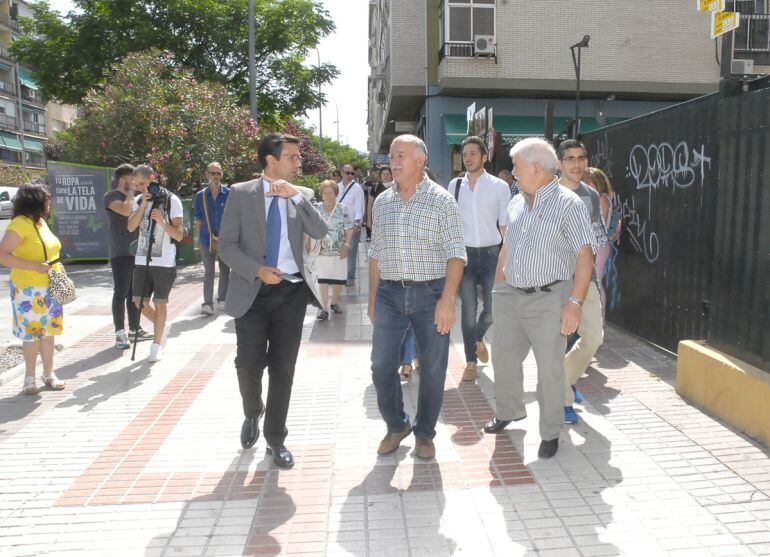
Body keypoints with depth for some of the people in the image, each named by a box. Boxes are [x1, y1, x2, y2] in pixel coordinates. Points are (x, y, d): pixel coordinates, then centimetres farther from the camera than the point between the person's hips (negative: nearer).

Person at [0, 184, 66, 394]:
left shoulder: (41, 222, 10)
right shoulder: (20, 224, -15)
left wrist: (57, 268, 12)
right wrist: (33, 266, -28)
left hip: (50, 288, 7)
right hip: (29, 290, -7)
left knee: (48, 331, 12)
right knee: (32, 334, 2)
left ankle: (49, 373, 22)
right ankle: (30, 377, 15)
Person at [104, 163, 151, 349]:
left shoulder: (135, 197, 18)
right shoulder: (111, 196, -5)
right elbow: (125, 210, -24)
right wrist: (130, 193, -9)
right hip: (121, 253, -7)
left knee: (136, 293, 12)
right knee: (121, 292, -6)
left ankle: (134, 328, 21)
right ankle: (120, 332, -2)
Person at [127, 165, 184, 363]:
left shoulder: (171, 201, -5)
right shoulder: (139, 200, 9)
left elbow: (179, 235, -8)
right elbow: (131, 227, -5)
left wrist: (162, 222, -23)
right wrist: (144, 203, -12)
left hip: (164, 262, -5)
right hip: (142, 260, 5)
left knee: (160, 302, 2)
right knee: (140, 302, 7)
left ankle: (157, 345, 14)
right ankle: (161, 326, 34)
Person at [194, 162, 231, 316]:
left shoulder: (229, 194, -2)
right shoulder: (200, 196, 2)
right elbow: (198, 221, 8)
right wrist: (201, 238, 4)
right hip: (207, 240, 0)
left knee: (225, 271, 11)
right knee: (208, 272, 1)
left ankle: (222, 300, 24)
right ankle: (207, 303, 3)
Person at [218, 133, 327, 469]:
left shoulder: (299, 197, 6)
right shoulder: (241, 193, 0)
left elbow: (320, 233, -9)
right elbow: (227, 245, -3)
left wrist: (296, 196, -17)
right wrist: (257, 270, -16)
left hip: (291, 291, 2)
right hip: (252, 291, -1)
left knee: (283, 368, 4)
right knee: (249, 363, -2)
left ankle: (275, 439, 20)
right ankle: (252, 414, 32)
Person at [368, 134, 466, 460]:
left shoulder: (441, 201, -4)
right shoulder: (382, 202, 10)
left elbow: (456, 254, -9)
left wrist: (447, 300, -18)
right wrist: (372, 298, 13)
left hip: (430, 293, -4)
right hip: (389, 293, 4)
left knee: (432, 368, 5)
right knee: (381, 366, 4)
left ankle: (425, 434, 24)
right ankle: (396, 426, 26)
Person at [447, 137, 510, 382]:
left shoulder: (499, 186, 0)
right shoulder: (455, 185, 5)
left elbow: (505, 225, 1)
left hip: (491, 252, -1)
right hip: (465, 252, 1)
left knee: (493, 307, -1)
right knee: (468, 308, 3)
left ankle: (479, 338, 33)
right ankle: (471, 361, 17)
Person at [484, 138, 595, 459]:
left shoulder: (568, 204, -9)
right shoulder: (516, 203, 11)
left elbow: (585, 256, -13)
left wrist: (575, 302, -19)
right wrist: (498, 289, 16)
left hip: (548, 299, -6)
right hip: (510, 297, 7)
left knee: (550, 368, 2)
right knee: (503, 357, 15)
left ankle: (550, 433, 19)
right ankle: (509, 411, 38)